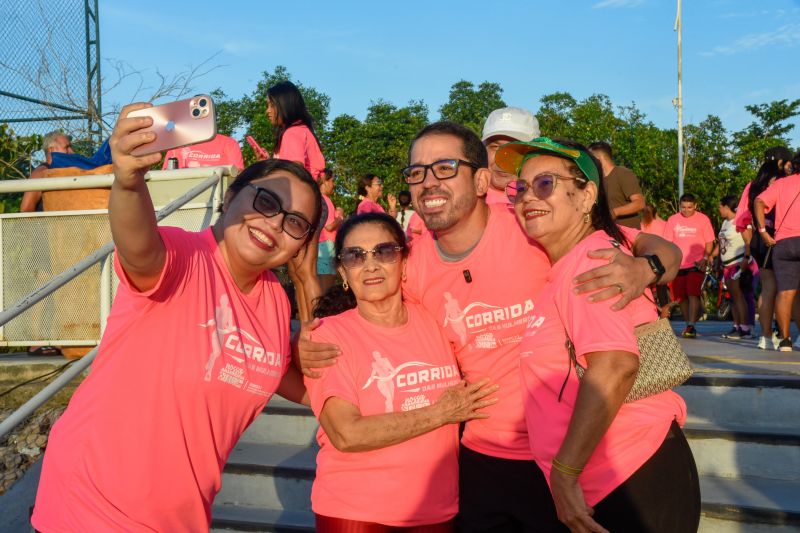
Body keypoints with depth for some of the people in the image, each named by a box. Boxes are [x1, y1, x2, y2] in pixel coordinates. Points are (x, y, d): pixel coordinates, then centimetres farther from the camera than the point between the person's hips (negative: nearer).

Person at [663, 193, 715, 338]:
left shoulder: (703, 219, 3)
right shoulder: (672, 220, 7)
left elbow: (709, 242, 6)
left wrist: (705, 258, -8)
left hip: (696, 264, -3)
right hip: (678, 265, 3)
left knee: (693, 294, -15)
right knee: (682, 297, 7)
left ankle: (691, 326, -13)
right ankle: (688, 325, 22)